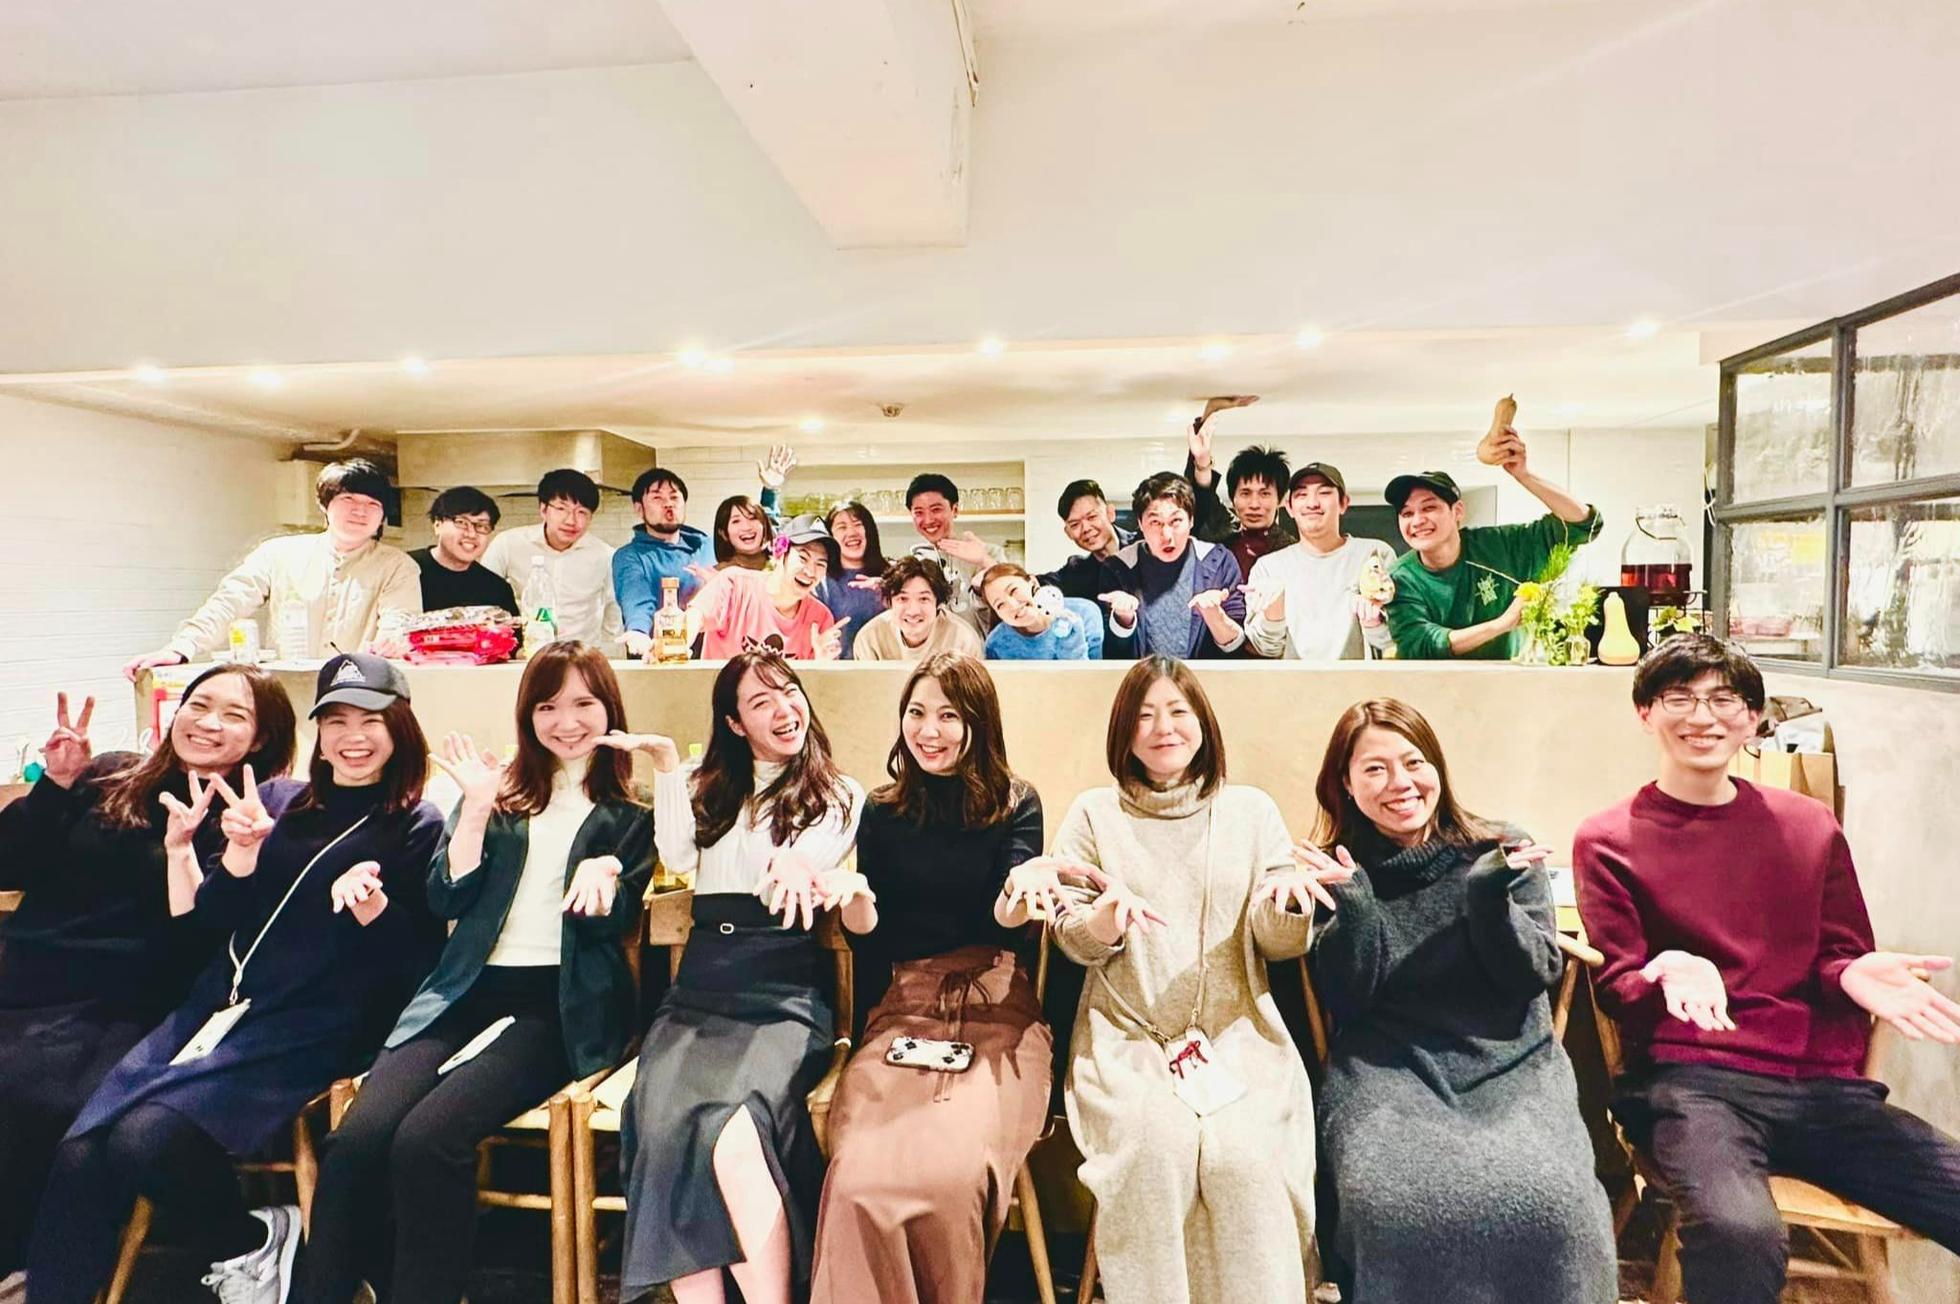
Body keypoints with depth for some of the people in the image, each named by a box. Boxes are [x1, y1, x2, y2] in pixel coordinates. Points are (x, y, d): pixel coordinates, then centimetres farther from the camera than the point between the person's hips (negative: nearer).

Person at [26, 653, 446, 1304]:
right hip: (216, 1004, 5)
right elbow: (215, 920, 13)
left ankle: (249, 1241, 2)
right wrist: (241, 850, -6)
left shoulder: (416, 827, -1)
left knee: (145, 1140, -23)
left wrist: (372, 903, -23)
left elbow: (419, 963, -4)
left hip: (307, 1029, -5)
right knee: (77, 1154, -16)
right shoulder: (282, 804, 14)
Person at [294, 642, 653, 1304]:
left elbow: (614, 922, 0)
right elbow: (446, 899, 9)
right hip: (465, 993, 3)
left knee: (426, 1140, -27)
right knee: (354, 1140, -22)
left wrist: (604, 874, -22)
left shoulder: (630, 816, 11)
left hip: (559, 1007, -3)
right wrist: (477, 809, -4)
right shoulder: (501, 791, 18)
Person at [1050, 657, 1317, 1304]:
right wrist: (1102, 925, -19)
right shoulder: (1095, 813, 7)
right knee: (1154, 1147, -27)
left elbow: (1279, 942, 6)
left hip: (1237, 1033, 1)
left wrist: (1288, 902, -17)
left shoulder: (1251, 809, 9)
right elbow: (1069, 938, 4)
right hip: (1127, 1037, 0)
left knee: (1245, 1155, -25)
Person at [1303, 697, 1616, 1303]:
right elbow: (1347, 1004, -1)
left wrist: (1490, 898, -16)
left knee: (1549, 1197, -26)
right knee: (1394, 1203, -28)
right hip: (1388, 1068, -1)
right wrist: (1353, 907, -16)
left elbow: (1536, 975, 1)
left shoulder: (1503, 854, 6)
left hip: (1509, 1064, 2)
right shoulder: (1335, 869, 4)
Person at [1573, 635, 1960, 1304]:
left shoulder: (1810, 825, 16)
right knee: (1740, 1234, -35)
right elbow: (1616, 985, 1)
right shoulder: (1607, 840, 4)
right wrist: (1671, 973, -22)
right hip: (1695, 1080, -4)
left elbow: (1843, 955, 17)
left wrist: (1856, 974, -7)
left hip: (1828, 1086, 5)